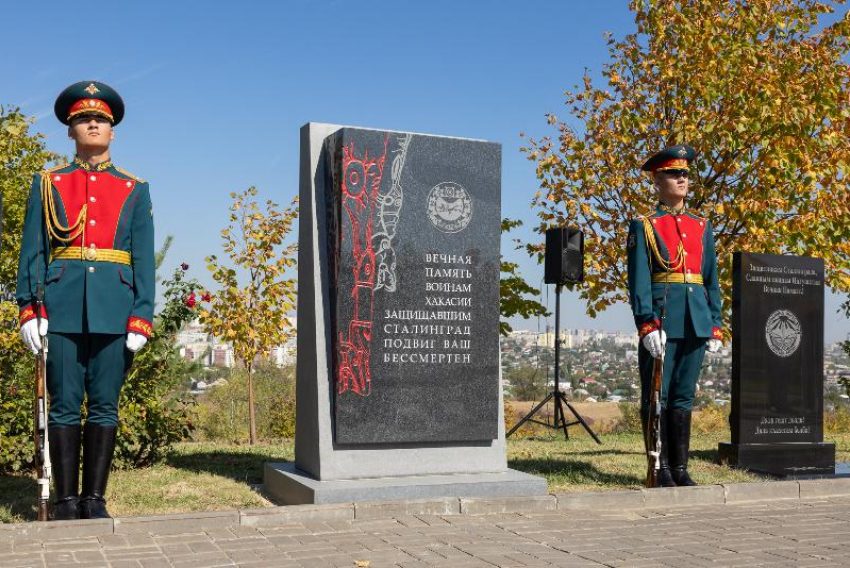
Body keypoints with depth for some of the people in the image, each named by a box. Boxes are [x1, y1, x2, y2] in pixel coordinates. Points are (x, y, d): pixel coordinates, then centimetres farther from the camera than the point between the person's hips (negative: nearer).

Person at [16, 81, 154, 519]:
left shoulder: (134, 191, 12)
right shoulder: (47, 184, 12)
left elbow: (144, 259, 6)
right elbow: (31, 252, 6)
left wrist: (141, 317, -4)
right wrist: (29, 309, -5)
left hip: (115, 309, 0)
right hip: (62, 307, 0)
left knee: (104, 406, 2)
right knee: (64, 405, 1)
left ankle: (95, 499, 10)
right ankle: (66, 500, 9)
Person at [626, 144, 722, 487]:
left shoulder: (701, 227, 17)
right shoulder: (644, 227, 3)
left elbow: (712, 280, 16)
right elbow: (639, 281, -5)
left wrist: (715, 326, 8)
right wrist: (647, 324, -16)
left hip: (695, 323, 5)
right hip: (661, 320, -4)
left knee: (684, 396, 8)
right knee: (657, 396, -1)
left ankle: (680, 469, 14)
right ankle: (661, 469, 6)